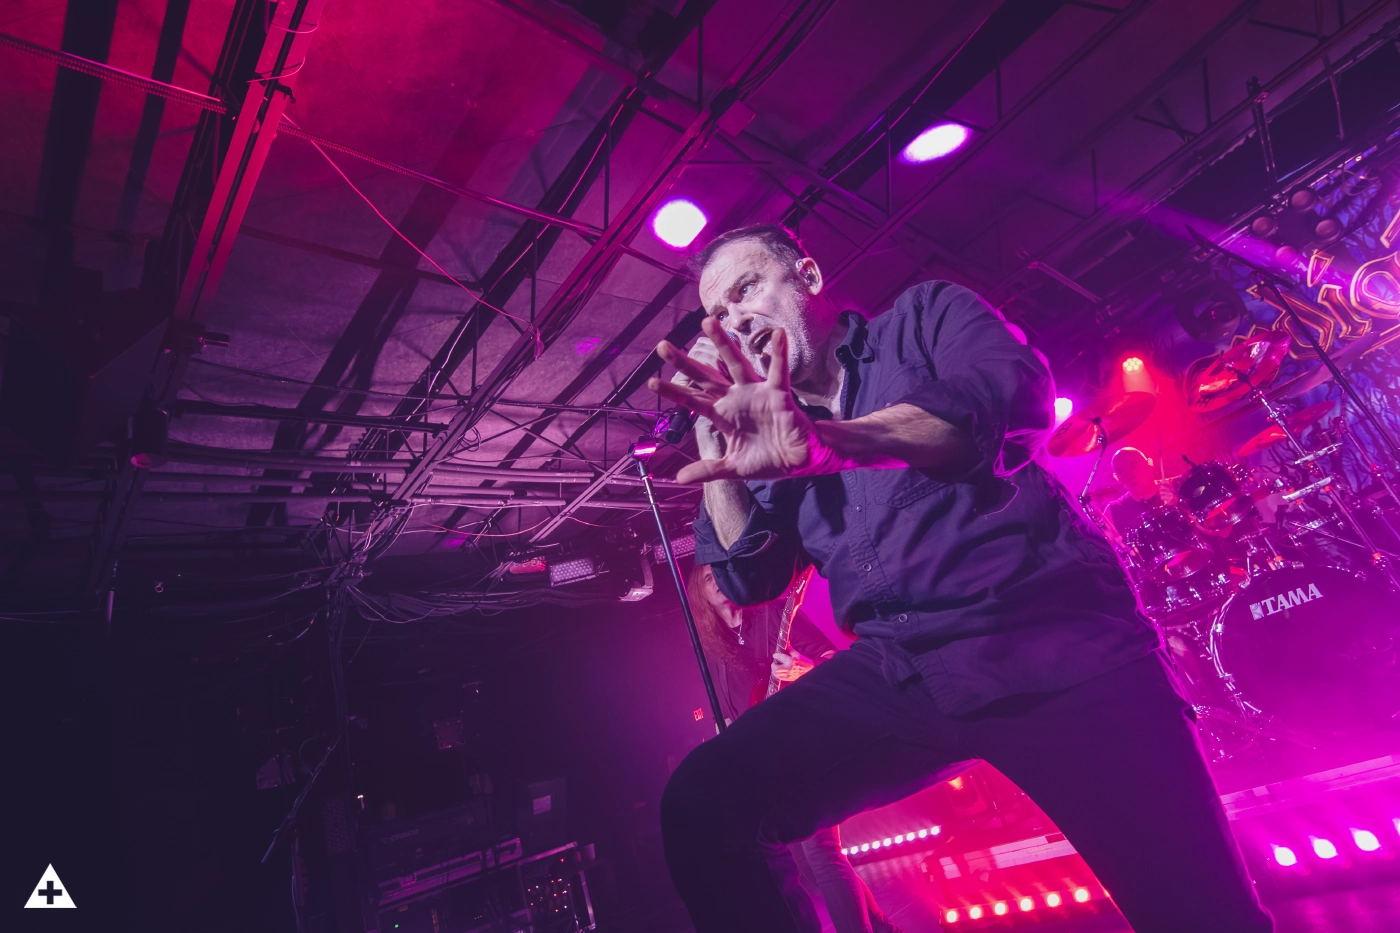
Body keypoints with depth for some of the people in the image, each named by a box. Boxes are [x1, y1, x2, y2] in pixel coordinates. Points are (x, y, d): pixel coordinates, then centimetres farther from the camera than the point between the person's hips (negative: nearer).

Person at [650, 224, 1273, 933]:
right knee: (700, 806, -10)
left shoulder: (925, 317, 9)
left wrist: (826, 439, -30)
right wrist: (713, 432, 4)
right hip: (895, 673, 4)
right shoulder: (771, 438, 19)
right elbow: (749, 578, 10)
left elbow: (1017, 394, -13)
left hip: (1051, 637, -3)